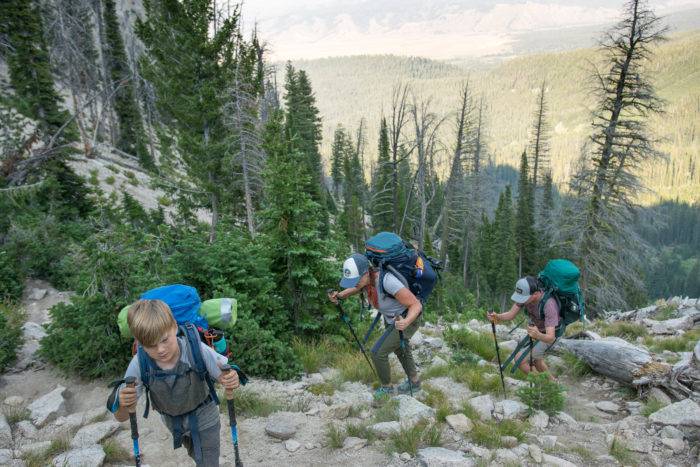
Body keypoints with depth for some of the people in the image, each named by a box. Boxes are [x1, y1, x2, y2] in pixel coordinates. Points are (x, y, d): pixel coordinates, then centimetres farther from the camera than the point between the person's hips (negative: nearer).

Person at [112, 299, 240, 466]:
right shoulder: (139, 365, -31)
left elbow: (226, 376, -26)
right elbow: (121, 417, -23)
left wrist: (231, 380, -51)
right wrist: (123, 405, -47)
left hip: (204, 416, -3)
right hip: (172, 420, 3)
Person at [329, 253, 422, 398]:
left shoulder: (387, 281, -40)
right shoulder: (365, 278, -18)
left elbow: (417, 305, -35)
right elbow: (354, 289, 7)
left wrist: (406, 322, -53)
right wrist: (339, 295, -14)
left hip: (408, 319, -8)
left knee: (378, 352, -7)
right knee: (399, 350, 27)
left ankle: (386, 387, 20)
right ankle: (414, 382, 51)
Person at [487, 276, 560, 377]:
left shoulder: (548, 305, -39)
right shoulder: (525, 294, -21)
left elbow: (550, 338, -42)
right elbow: (511, 314, -16)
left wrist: (538, 335, -63)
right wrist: (497, 317, -36)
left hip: (547, 334, -7)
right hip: (536, 329, 7)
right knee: (535, 357, 27)